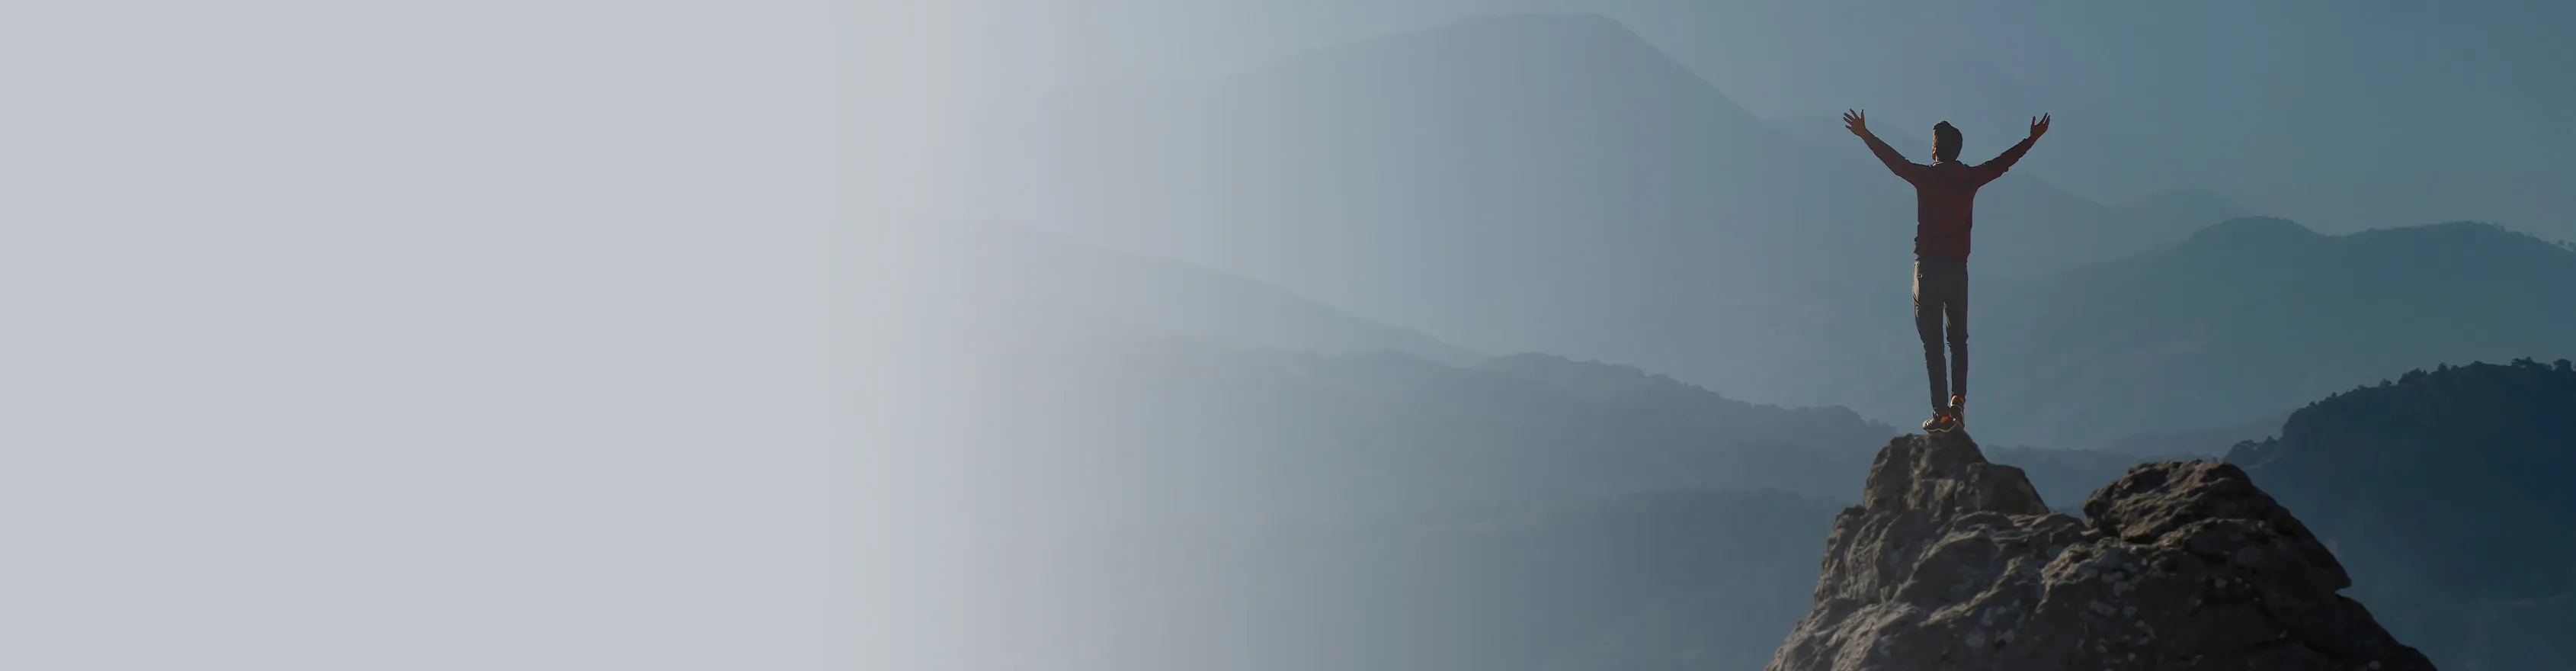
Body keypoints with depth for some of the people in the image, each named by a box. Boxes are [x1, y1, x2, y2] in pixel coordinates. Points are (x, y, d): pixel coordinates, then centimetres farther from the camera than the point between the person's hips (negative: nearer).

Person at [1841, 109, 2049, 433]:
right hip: (1958, 269, 3)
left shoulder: (1926, 176, -7)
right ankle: (1958, 399, -2)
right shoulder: (1970, 178, 2)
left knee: (1933, 342, -2)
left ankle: (1941, 411, -7)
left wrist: (1866, 135, 9)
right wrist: (2033, 139, 27)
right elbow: (2005, 161, 14)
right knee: (1958, 339, 16)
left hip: (1928, 268, -3)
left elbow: (1893, 159, -2)